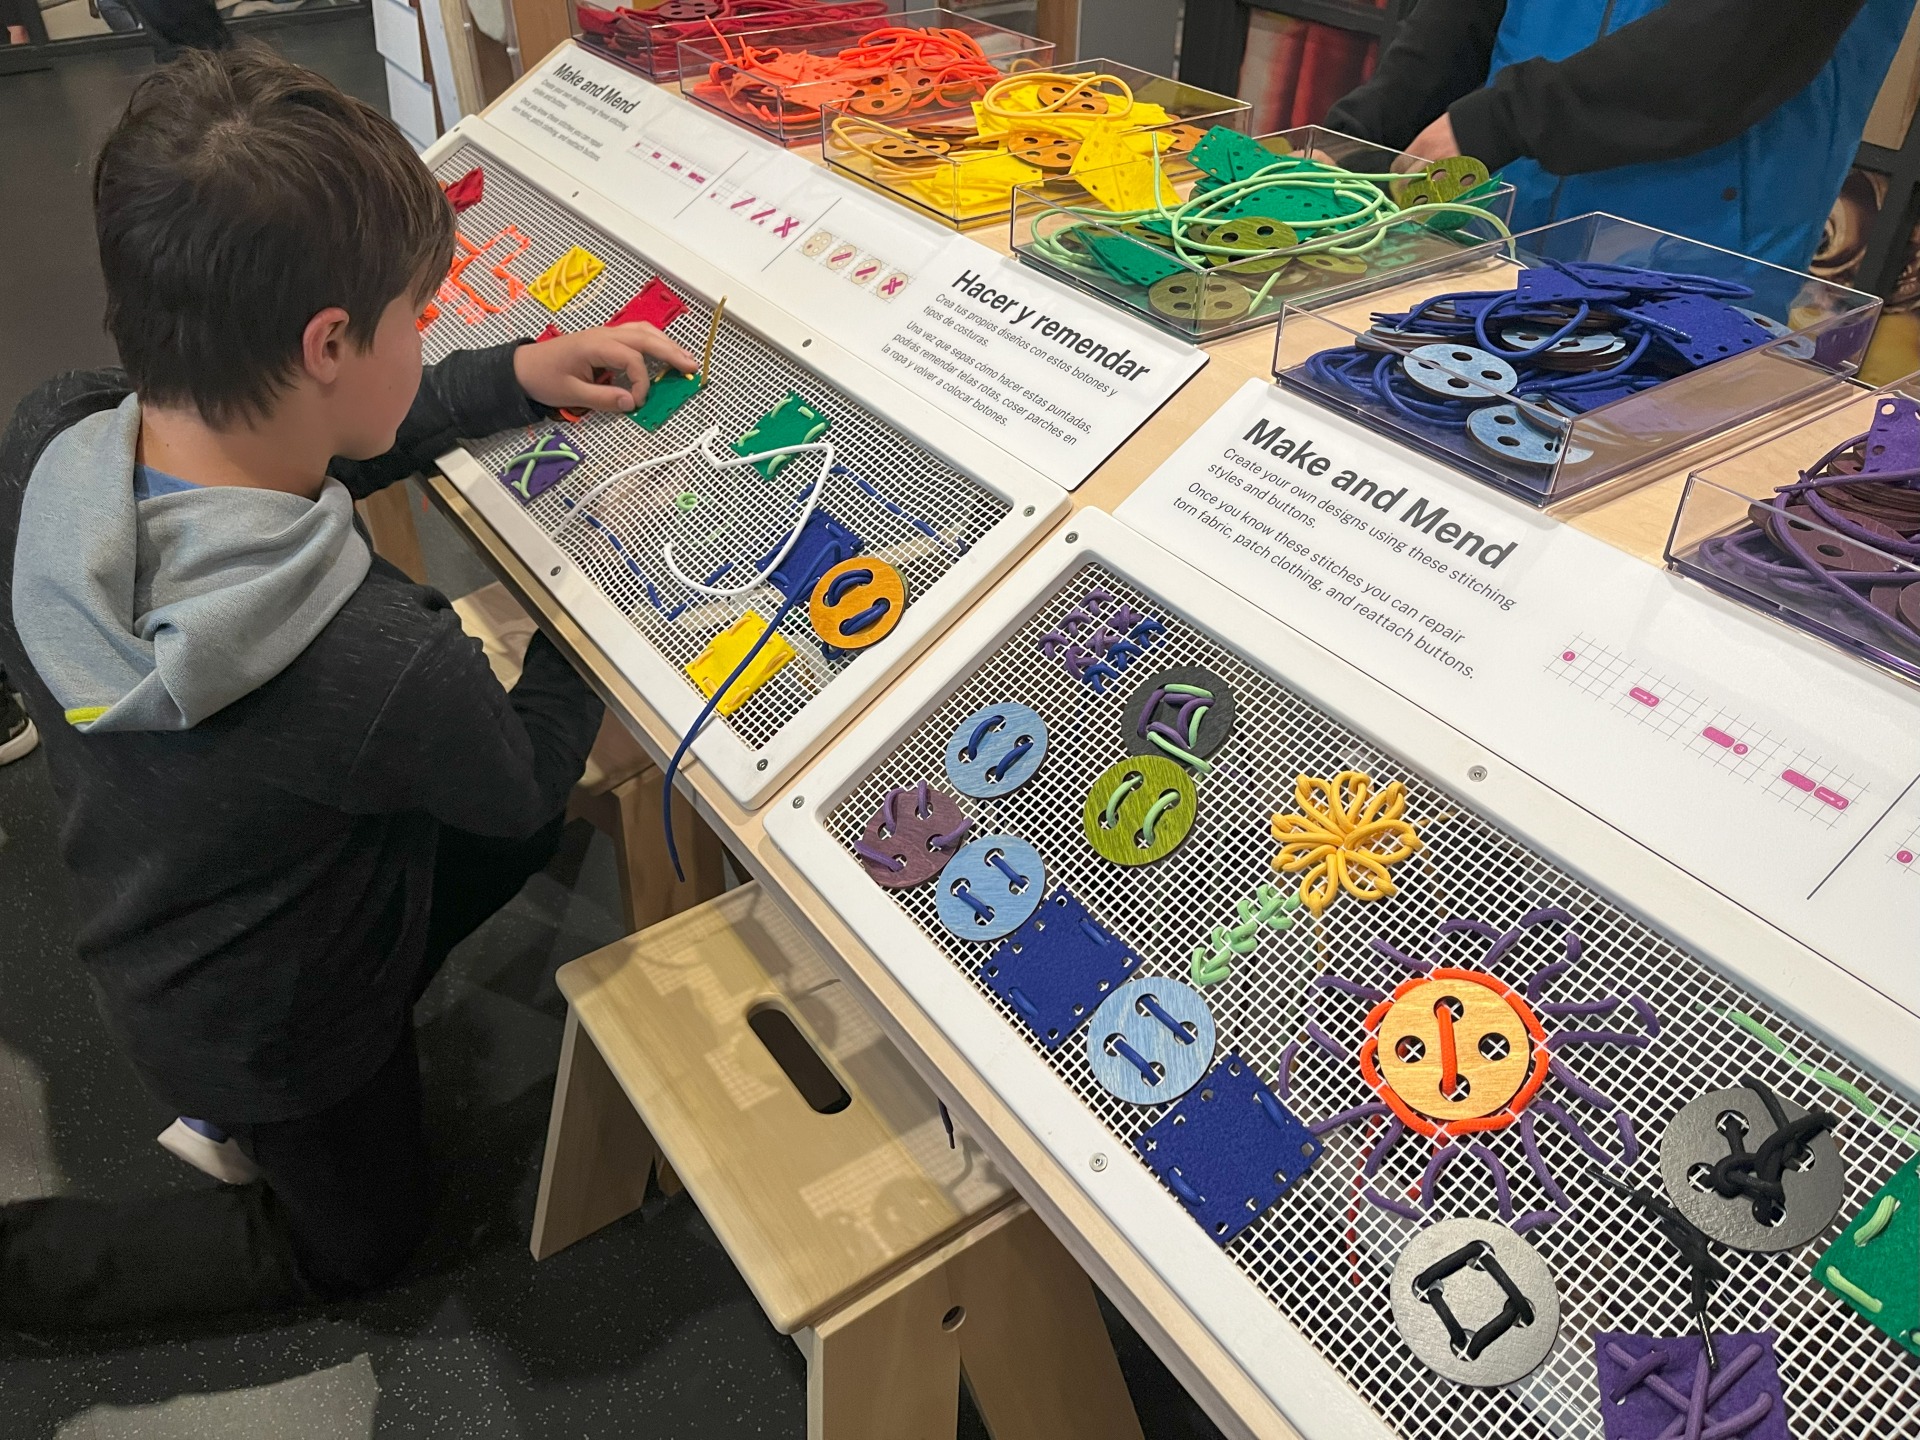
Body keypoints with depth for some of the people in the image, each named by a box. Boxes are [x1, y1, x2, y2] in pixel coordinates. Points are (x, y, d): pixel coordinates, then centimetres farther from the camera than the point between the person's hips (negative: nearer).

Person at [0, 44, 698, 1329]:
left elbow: (282, 448, -4)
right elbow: (527, 776, -22)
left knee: (525, 835, 24)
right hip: (272, 1020, -5)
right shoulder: (383, 666, -44)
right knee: (360, 1242, 27)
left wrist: (514, 377, -9)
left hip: (142, 925, 6)